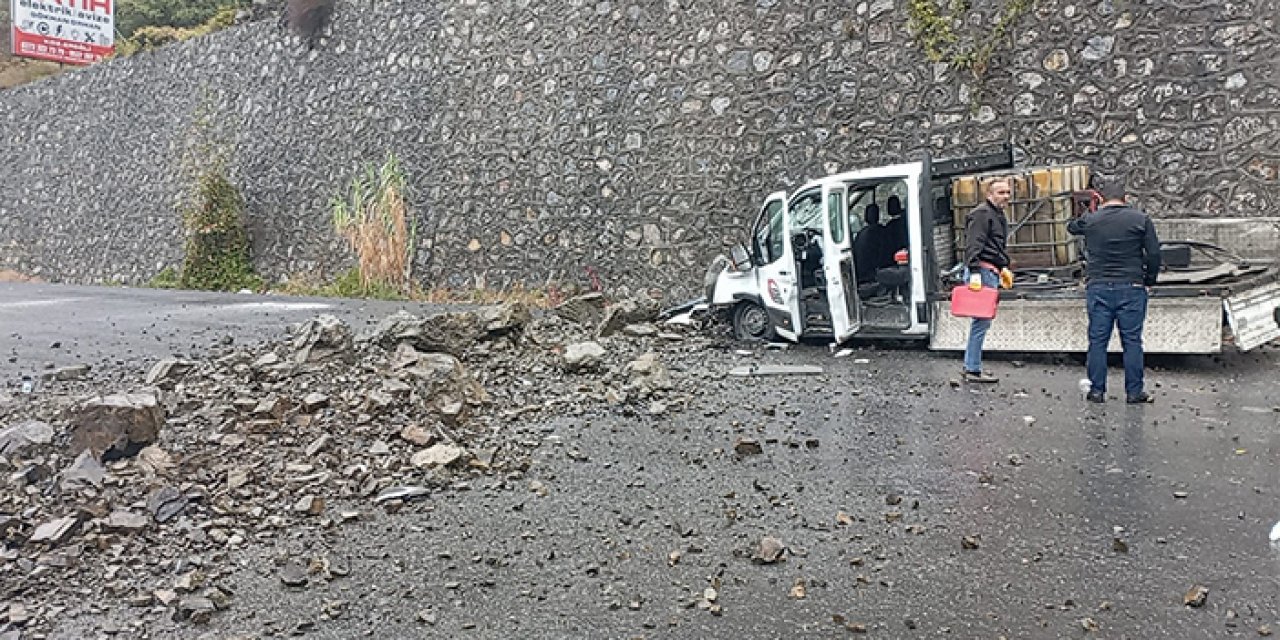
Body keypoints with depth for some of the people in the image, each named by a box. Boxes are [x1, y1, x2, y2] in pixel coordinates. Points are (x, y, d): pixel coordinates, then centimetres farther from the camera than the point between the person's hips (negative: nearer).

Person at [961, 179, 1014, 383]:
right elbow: (973, 245, -20)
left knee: (981, 321, 13)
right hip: (982, 272, -11)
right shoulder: (982, 214, -11)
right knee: (982, 321, -9)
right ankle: (973, 371, -5)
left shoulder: (999, 216, 22)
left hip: (991, 272, 11)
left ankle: (971, 367, 20)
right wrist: (975, 272, -27)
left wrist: (1003, 267, 28)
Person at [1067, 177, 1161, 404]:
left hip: (1098, 288, 1)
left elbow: (1070, 226, 23)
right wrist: (1149, 281, 10)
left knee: (1097, 341, 6)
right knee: (1132, 341, 5)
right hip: (1131, 287, -1)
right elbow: (1154, 254, -3)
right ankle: (1134, 392, 8)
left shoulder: (1089, 220, 1)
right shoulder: (1140, 219, -2)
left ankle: (1097, 391, 9)